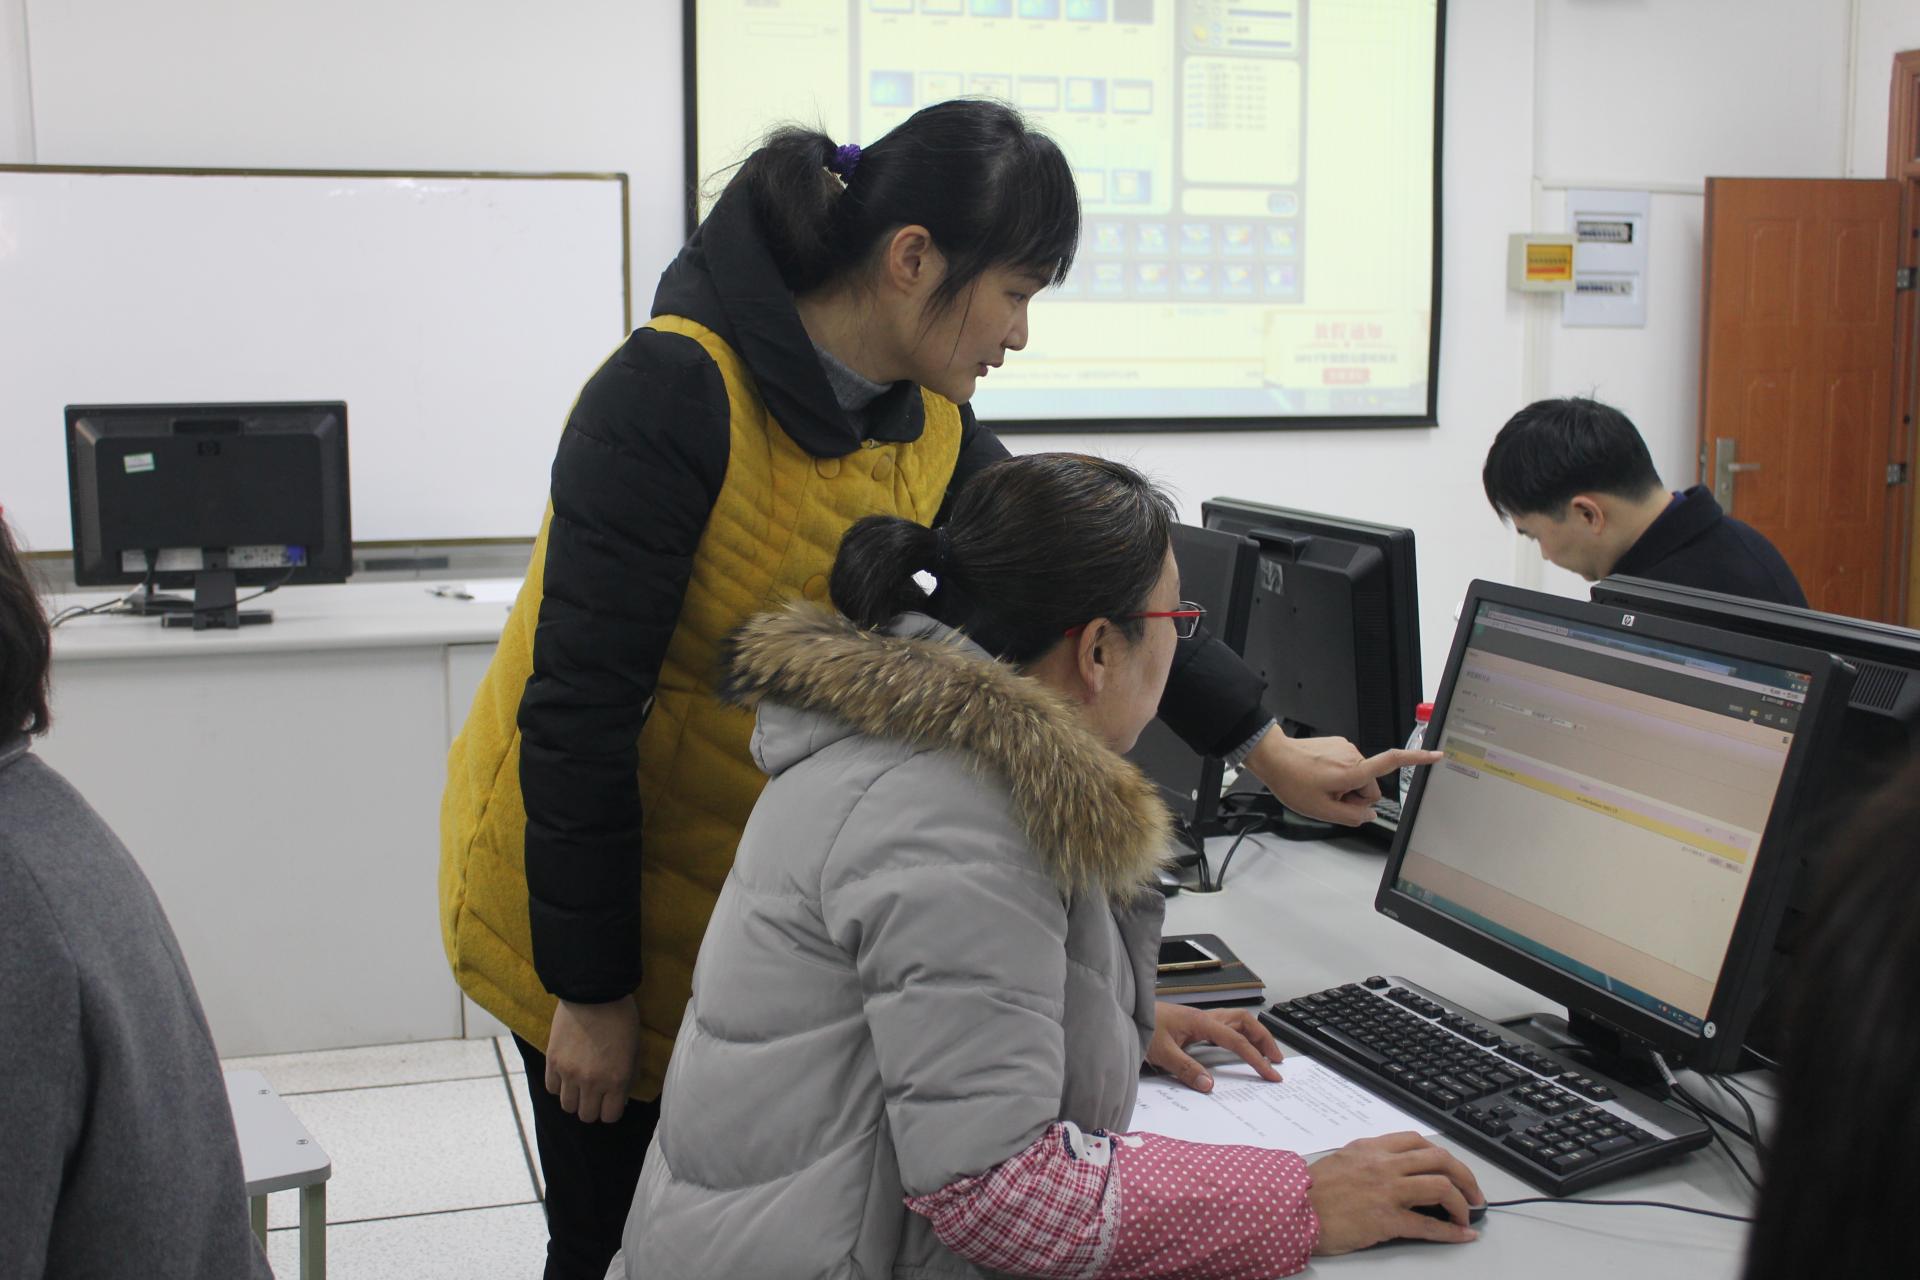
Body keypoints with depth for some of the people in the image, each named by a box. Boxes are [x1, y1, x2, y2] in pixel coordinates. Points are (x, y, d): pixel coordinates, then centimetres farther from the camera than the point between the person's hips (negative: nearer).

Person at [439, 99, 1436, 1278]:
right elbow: (579, 704, -23)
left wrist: (1266, 746, 9)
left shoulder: (930, 427, -2)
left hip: (767, 905, 6)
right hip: (588, 897, -6)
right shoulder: (676, 394, -24)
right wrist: (590, 991, -19)